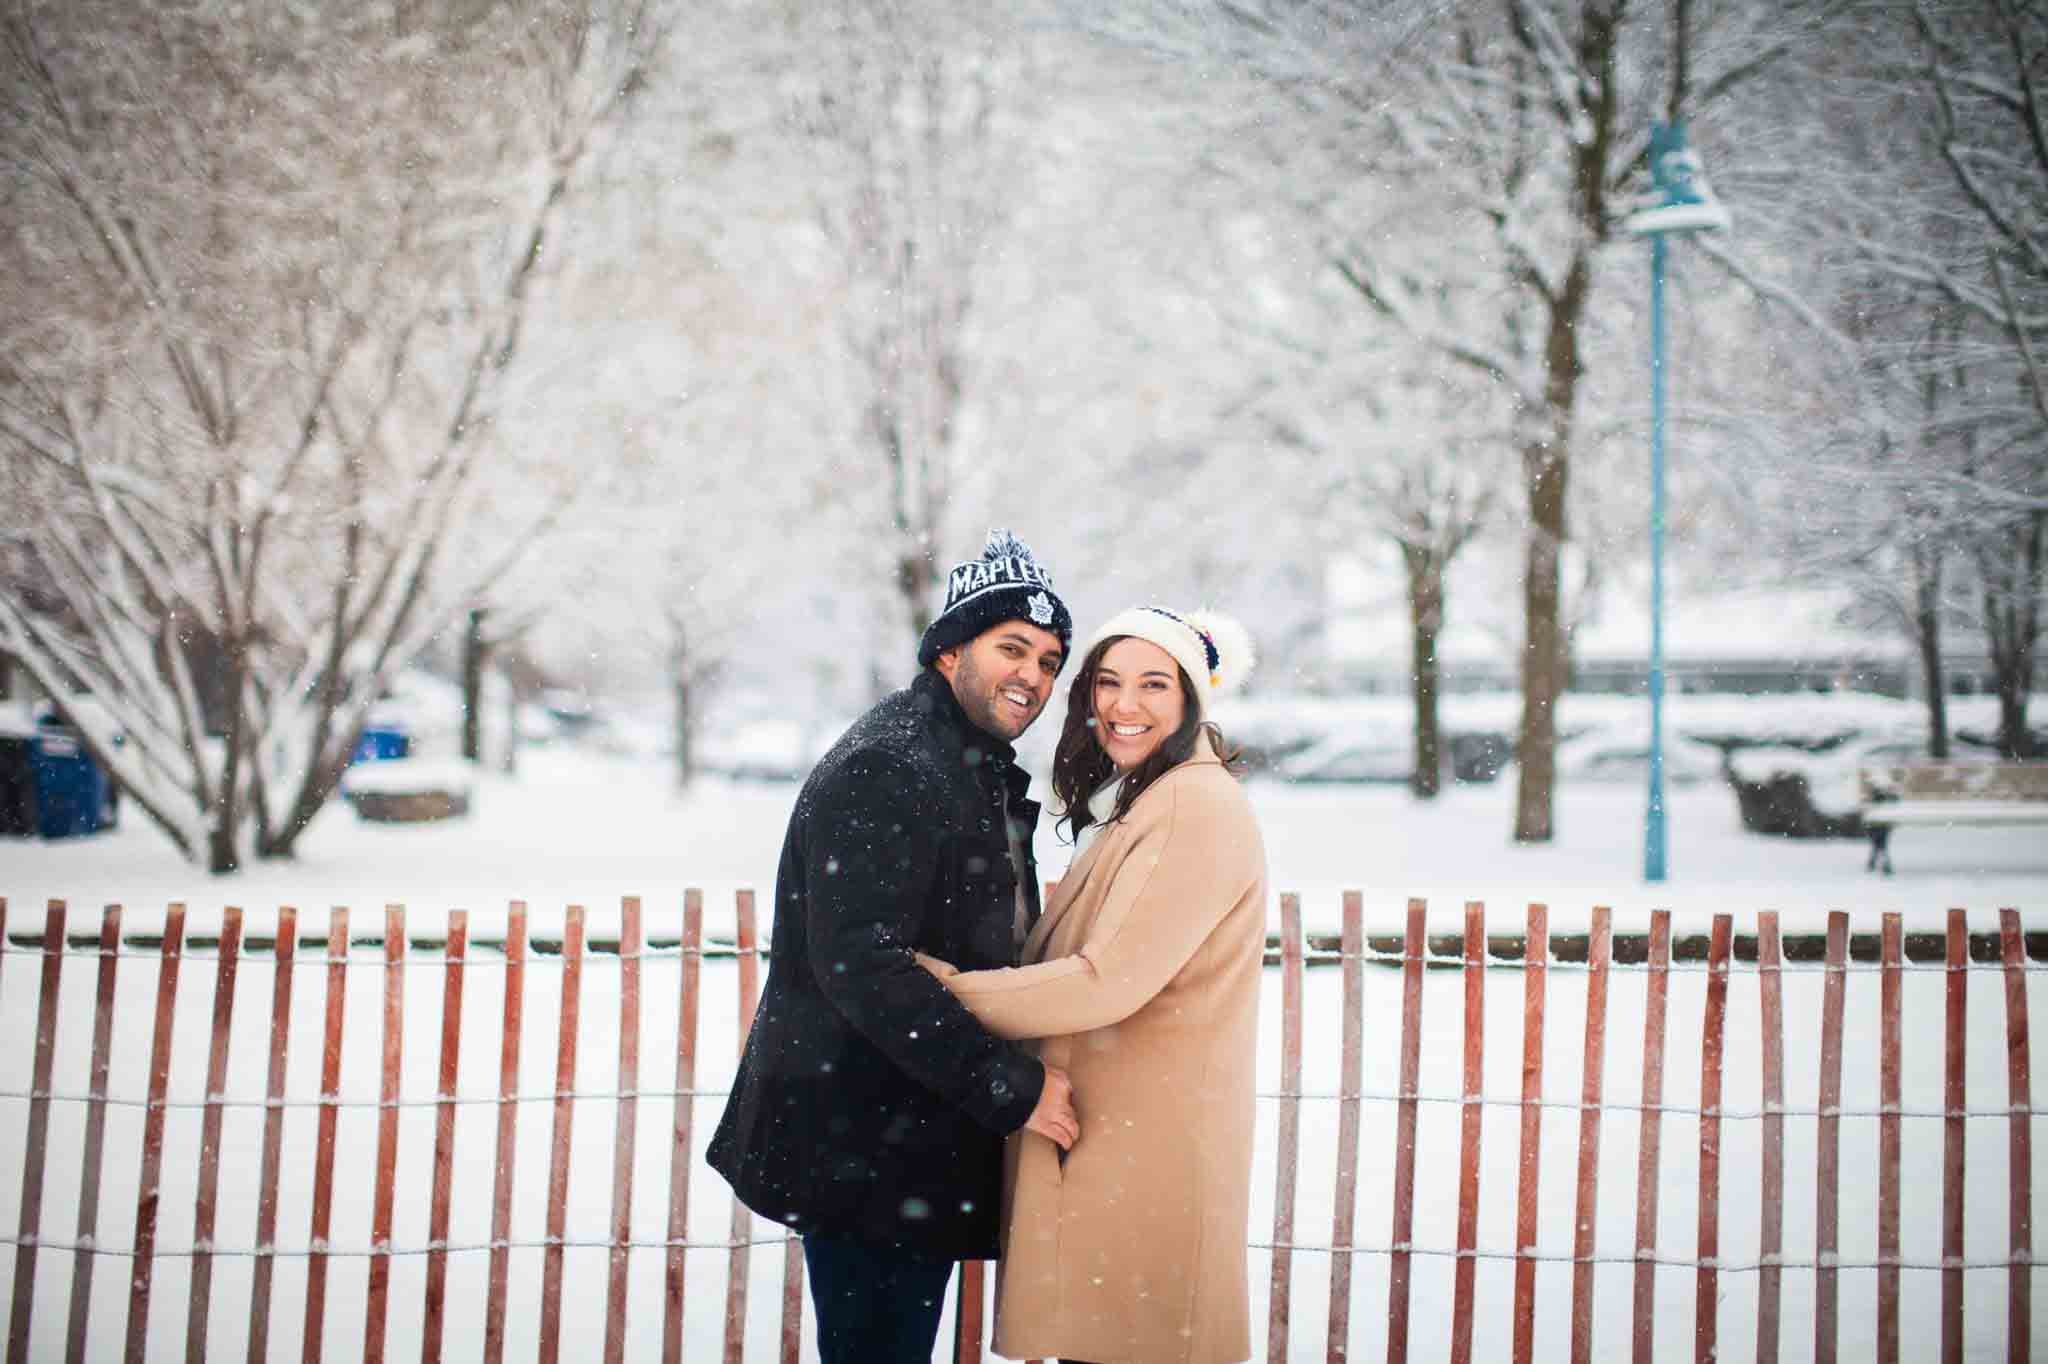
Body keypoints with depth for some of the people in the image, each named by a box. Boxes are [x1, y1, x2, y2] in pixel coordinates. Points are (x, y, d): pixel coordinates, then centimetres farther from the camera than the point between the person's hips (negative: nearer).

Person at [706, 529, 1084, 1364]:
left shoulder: (982, 775, 17)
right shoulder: (886, 770, -18)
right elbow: (862, 967, -27)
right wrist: (1011, 1086, -24)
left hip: (916, 1141, 10)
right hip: (863, 1151, -10)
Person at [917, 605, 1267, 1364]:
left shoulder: (1197, 808, -15)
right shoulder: (1133, 803, 17)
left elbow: (1107, 983, -20)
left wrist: (941, 987, -14)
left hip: (1148, 1149, -9)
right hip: (1103, 1129, 9)